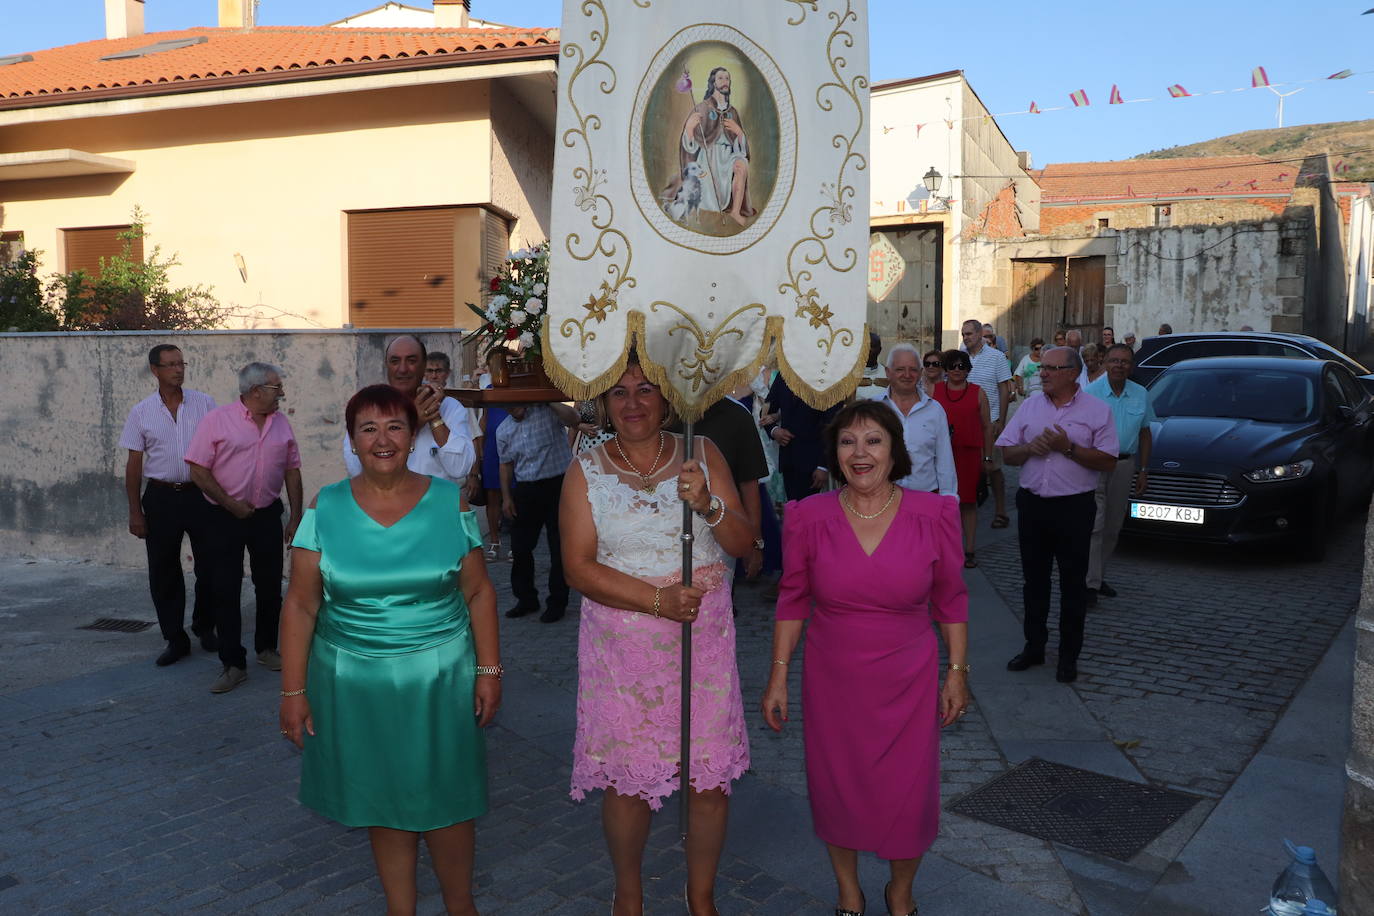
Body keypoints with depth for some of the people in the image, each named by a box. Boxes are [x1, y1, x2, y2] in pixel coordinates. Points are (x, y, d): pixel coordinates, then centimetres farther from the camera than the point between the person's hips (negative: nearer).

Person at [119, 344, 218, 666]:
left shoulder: (204, 404, 0)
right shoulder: (141, 412, 2)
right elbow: (134, 464, 4)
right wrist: (135, 512, 1)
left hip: (200, 494, 0)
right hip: (161, 497, 1)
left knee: (209, 566, 6)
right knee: (164, 572, 6)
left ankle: (205, 628, 26)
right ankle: (175, 639, 17)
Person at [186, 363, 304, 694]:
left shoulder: (281, 423, 6)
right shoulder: (217, 420, -8)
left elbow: (292, 471, 10)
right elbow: (198, 470, -10)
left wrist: (296, 517, 7)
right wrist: (231, 505, -13)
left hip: (268, 516, 4)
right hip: (225, 517, -4)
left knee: (270, 587, 11)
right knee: (225, 591, -1)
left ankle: (266, 648, 29)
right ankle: (233, 664, 6)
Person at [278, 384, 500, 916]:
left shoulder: (449, 502, -4)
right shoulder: (325, 509, -4)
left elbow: (478, 592, 0)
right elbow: (301, 604, -2)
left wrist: (489, 670, -3)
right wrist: (293, 691, -4)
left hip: (439, 677, -1)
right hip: (355, 682, 1)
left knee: (444, 799, 7)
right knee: (382, 800, 13)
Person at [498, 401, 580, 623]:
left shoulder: (546, 412, -6)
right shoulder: (504, 430, 10)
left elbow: (573, 420, -24)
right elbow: (506, 464, 16)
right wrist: (506, 497, 10)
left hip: (557, 484, -5)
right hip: (526, 489, 5)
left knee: (559, 546, 2)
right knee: (520, 546, 9)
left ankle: (557, 602, 13)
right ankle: (526, 598, 26)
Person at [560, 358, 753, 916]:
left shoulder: (701, 455, 2)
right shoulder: (587, 470, -1)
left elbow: (742, 544, -2)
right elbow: (579, 567, -8)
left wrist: (707, 505, -22)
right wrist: (656, 600, -19)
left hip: (702, 638, 1)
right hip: (620, 644, -1)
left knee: (709, 775, 6)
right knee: (625, 776, 8)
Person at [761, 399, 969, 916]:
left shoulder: (933, 516, -10)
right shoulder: (810, 519, -9)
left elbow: (950, 601, 1)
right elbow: (792, 601, 0)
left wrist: (957, 671, 2)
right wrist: (778, 676, 1)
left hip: (907, 682, 0)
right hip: (831, 680, 1)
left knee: (909, 797, 8)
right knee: (836, 791, 14)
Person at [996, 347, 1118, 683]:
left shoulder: (1096, 410, -1)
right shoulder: (1030, 407, 9)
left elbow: (1108, 461, -7)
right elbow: (1007, 453, 9)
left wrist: (1068, 447, -16)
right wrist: (1030, 447, -11)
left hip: (1074, 507, -3)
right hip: (1032, 504, 4)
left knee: (1073, 584, 4)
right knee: (1034, 580, 11)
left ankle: (1069, 656, 16)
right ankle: (1034, 646, 24)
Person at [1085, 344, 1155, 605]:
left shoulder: (1140, 395, 8)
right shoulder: (1091, 393, -6)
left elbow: (1144, 434, 14)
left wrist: (1143, 470, 10)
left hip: (1124, 464, 5)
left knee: (1113, 526, 10)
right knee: (1094, 525, -10)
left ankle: (1099, 576, 21)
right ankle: (1091, 583, -10)